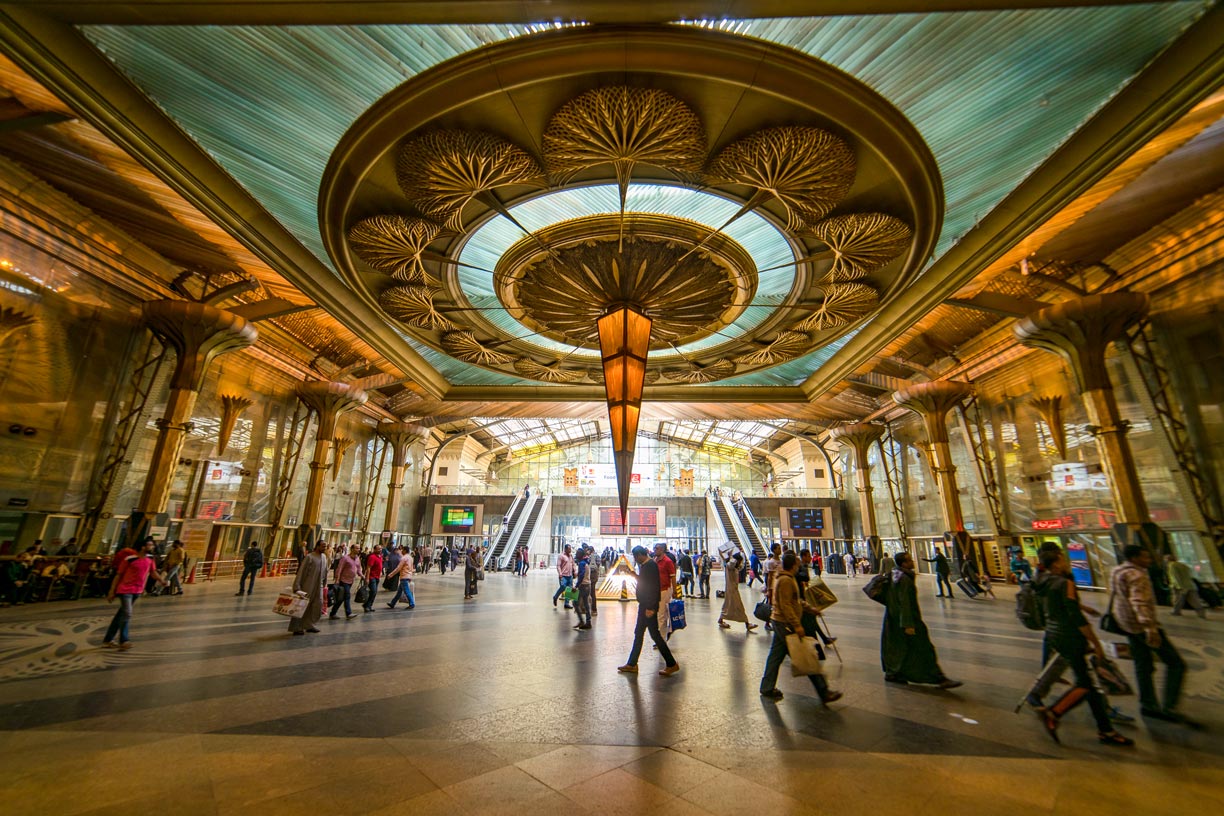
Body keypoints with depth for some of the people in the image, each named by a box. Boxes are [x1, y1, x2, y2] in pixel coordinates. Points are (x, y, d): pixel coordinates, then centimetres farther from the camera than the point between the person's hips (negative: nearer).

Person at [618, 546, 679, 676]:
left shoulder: (651, 565, -19)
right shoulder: (645, 565, 11)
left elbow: (653, 587, -25)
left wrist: (650, 607, -25)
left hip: (649, 606, -10)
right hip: (644, 604, 10)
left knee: (654, 634, -3)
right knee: (638, 633, 14)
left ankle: (671, 664, 7)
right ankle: (632, 664, 23)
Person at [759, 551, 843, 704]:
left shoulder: (782, 577, 13)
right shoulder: (786, 580, -20)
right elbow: (786, 606, -24)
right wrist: (797, 625, -23)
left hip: (780, 623, 10)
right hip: (786, 624, -10)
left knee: (776, 655, 14)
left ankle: (767, 688, 22)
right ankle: (823, 692, 9)